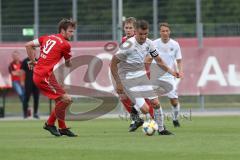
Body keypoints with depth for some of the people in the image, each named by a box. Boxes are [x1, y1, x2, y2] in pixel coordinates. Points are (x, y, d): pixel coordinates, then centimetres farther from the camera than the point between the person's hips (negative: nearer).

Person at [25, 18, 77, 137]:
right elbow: (68, 64, 8)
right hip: (45, 76, -9)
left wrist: (33, 61, 18)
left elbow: (28, 45, 12)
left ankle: (63, 128, 20)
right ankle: (50, 123, 2)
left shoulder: (48, 37, 13)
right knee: (66, 99, -9)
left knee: (60, 100, 17)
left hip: (37, 73, 9)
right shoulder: (65, 45, -7)